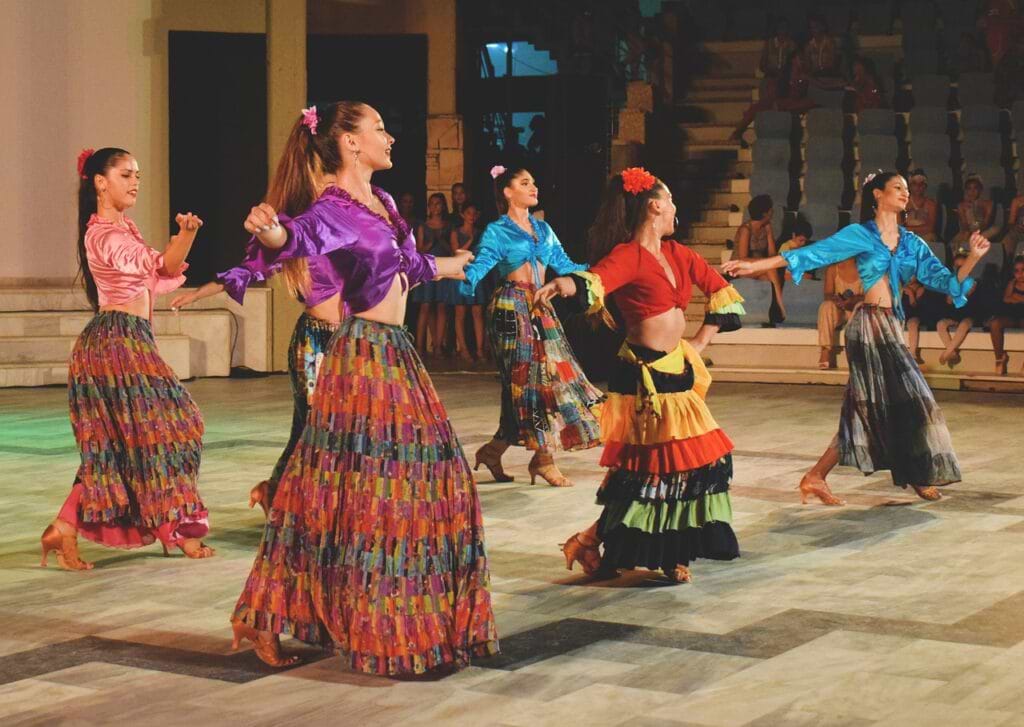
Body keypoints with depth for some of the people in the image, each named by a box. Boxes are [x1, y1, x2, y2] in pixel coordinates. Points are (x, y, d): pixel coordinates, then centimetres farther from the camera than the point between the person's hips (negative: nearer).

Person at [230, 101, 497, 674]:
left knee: (429, 478, 13)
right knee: (369, 489, -7)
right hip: (365, 355, -9)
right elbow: (301, 236, -36)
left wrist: (444, 266, 51)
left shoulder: (382, 202, 13)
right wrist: (272, 231, -60)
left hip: (397, 354, 9)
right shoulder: (334, 209, -14)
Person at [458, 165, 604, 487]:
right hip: (512, 307, -7)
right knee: (531, 377, -9)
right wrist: (463, 272, -33)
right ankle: (543, 457, -3)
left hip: (541, 309, 7)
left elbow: (564, 265, 18)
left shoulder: (543, 229, 17)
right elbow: (479, 267, -12)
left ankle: (494, 450, 12)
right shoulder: (496, 231, -2)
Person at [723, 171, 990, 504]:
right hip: (869, 324, -6)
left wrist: (973, 257, -6)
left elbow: (945, 280, 10)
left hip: (892, 327, 6)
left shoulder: (911, 243, 14)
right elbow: (813, 254, -7)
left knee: (868, 411, 4)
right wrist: (755, 266, -14)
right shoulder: (860, 235, -2)